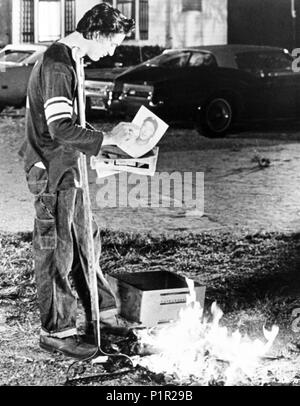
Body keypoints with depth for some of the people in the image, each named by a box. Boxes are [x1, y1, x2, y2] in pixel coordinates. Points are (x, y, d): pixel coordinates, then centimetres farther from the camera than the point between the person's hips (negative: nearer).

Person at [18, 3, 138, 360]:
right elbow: (61, 128, -27)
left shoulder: (69, 60, 13)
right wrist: (107, 138, -20)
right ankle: (56, 331, 10)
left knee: (85, 240, 17)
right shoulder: (57, 65, -20)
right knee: (56, 250, -1)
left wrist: (98, 151, 18)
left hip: (68, 168, 10)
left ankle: (100, 311, 29)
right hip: (51, 171, -10)